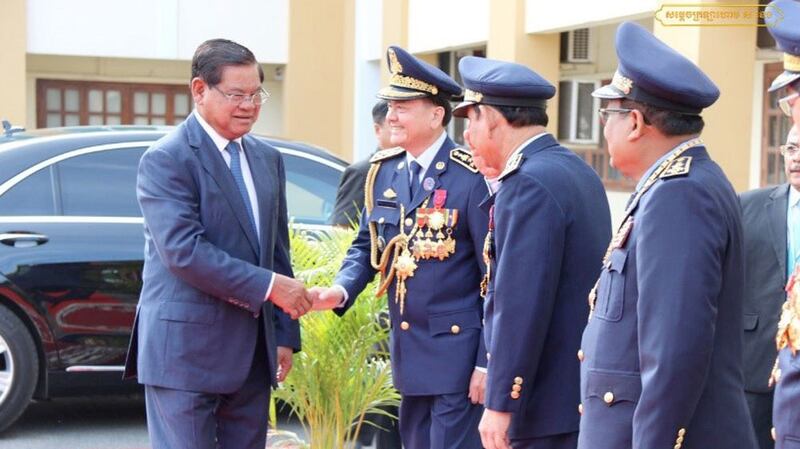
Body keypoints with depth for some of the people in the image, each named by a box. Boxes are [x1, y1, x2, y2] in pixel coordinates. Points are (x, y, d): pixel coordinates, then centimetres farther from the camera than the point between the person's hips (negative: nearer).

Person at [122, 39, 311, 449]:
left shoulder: (267, 160, 14)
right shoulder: (166, 160, -10)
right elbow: (183, 251, -21)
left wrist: (284, 335, 12)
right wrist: (269, 285, -20)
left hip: (252, 352, 7)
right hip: (186, 350, -7)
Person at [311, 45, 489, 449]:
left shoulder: (471, 177, -14)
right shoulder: (383, 171, 6)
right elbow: (366, 245, 14)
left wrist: (488, 362, -14)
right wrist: (341, 290, -8)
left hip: (457, 351, -7)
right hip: (407, 350, 7)